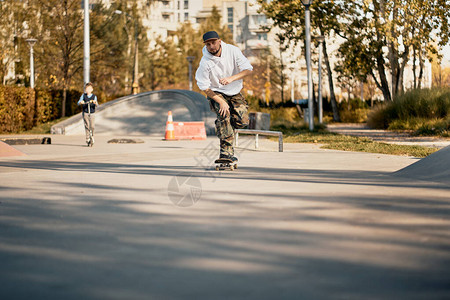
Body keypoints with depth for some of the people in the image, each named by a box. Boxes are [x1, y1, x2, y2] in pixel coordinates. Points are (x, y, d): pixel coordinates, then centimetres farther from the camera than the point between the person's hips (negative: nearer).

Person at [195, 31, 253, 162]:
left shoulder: (233, 51, -14)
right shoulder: (205, 62, -19)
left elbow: (248, 69, -17)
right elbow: (204, 87, -15)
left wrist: (231, 78, -34)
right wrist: (221, 101, -23)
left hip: (235, 92, 3)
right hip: (216, 93, -3)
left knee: (243, 121, -10)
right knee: (224, 116, -27)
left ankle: (220, 127, 22)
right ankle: (227, 152, -25)